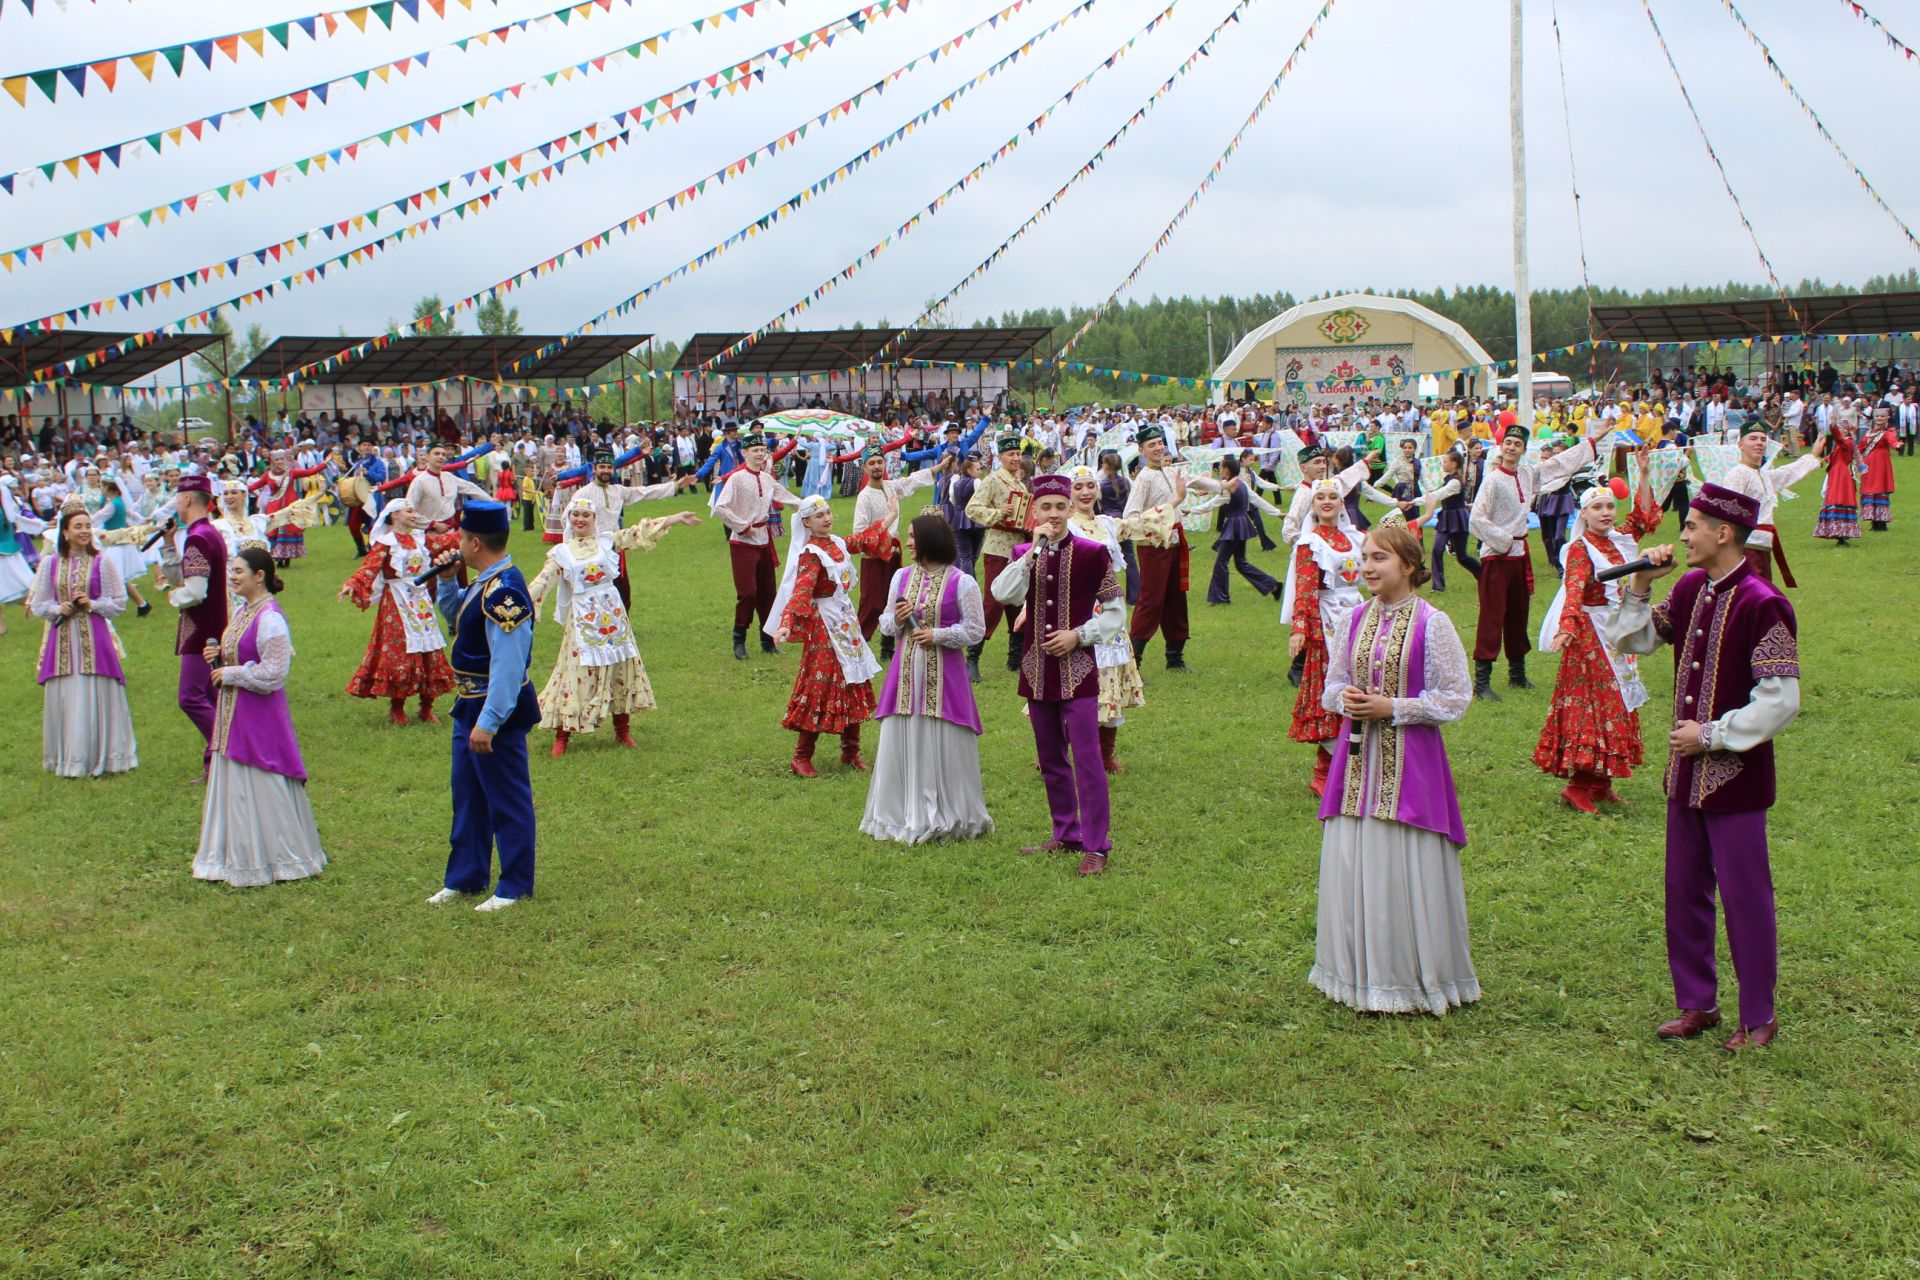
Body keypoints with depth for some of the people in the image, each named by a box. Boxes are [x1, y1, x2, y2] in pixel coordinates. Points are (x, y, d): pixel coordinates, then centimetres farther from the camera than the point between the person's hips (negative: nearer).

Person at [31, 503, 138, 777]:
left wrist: (92, 604, -12)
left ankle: (101, 757, 8)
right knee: (64, 699, 3)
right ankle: (67, 759, 13)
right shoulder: (50, 563, 6)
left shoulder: (102, 562, 1)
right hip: (62, 639, 2)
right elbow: (37, 605, 10)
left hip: (94, 639, -2)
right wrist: (59, 609, -9)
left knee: (96, 698, -2)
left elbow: (119, 603, 3)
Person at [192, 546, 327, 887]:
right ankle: (239, 857, 24)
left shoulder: (269, 618, -19)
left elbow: (273, 674, -22)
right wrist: (218, 655, 3)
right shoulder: (241, 609, 10)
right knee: (232, 786, 14)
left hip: (259, 715, -9)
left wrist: (228, 674, -15)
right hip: (233, 712, 9)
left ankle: (277, 859, 12)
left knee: (260, 788, -1)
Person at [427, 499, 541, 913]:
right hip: (470, 705, 11)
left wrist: (488, 722, -27)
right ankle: (464, 878, 33)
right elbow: (454, 616, 24)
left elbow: (508, 666, -28)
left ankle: (515, 887, 15)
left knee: (508, 801, 3)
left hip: (496, 710, -11)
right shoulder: (482, 584, 6)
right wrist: (447, 580, 6)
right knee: (467, 797, 20)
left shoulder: (503, 593, -25)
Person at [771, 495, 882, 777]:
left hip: (847, 621, 8)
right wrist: (786, 623, -45)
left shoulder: (837, 543, 5)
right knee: (821, 689, -6)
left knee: (854, 687, 12)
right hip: (824, 627, -8)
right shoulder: (811, 554, -18)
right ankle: (801, 757, 3)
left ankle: (850, 751, 25)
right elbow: (801, 591, -31)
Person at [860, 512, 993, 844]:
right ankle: (902, 815, 19)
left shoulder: (962, 582, -6)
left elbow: (975, 630, -5)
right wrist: (896, 620, -6)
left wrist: (937, 635, -14)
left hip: (944, 675, -5)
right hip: (906, 672, 5)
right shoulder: (901, 577, 9)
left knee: (944, 746, 0)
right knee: (901, 742, 6)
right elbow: (885, 623, 16)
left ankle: (947, 817, 14)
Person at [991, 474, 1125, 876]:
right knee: (1051, 759, 13)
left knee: (1086, 757, -8)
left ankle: (1096, 845, -3)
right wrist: (1035, 549, -17)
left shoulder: (1092, 553, -4)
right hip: (1037, 669, 4)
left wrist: (1079, 635, -12)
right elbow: (1004, 595, -15)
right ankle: (1066, 835, 25)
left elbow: (1114, 611, 1)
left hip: (1077, 669, -4)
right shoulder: (1022, 554, 5)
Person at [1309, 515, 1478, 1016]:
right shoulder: (1355, 620, 8)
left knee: (1405, 867, -2)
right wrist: (1344, 699, -7)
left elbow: (1454, 699, -7)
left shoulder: (1432, 624, -7)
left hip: (1409, 762, -5)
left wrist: (1392, 707, -15)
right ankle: (1360, 973, 21)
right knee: (1352, 865, 7)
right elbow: (1332, 685, 16)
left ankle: (1415, 977, 13)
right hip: (1357, 758, 5)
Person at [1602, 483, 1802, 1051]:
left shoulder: (1762, 604, -19)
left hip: (1735, 775, -8)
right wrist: (1640, 587, -1)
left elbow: (1780, 702, -20)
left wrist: (1711, 735, -15)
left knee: (1744, 895, 3)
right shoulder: (1690, 589, 4)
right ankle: (1697, 1003, 29)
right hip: (1687, 771, 8)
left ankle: (1759, 1017, 18)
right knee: (1684, 891, 15)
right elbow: (1630, 641, 13)